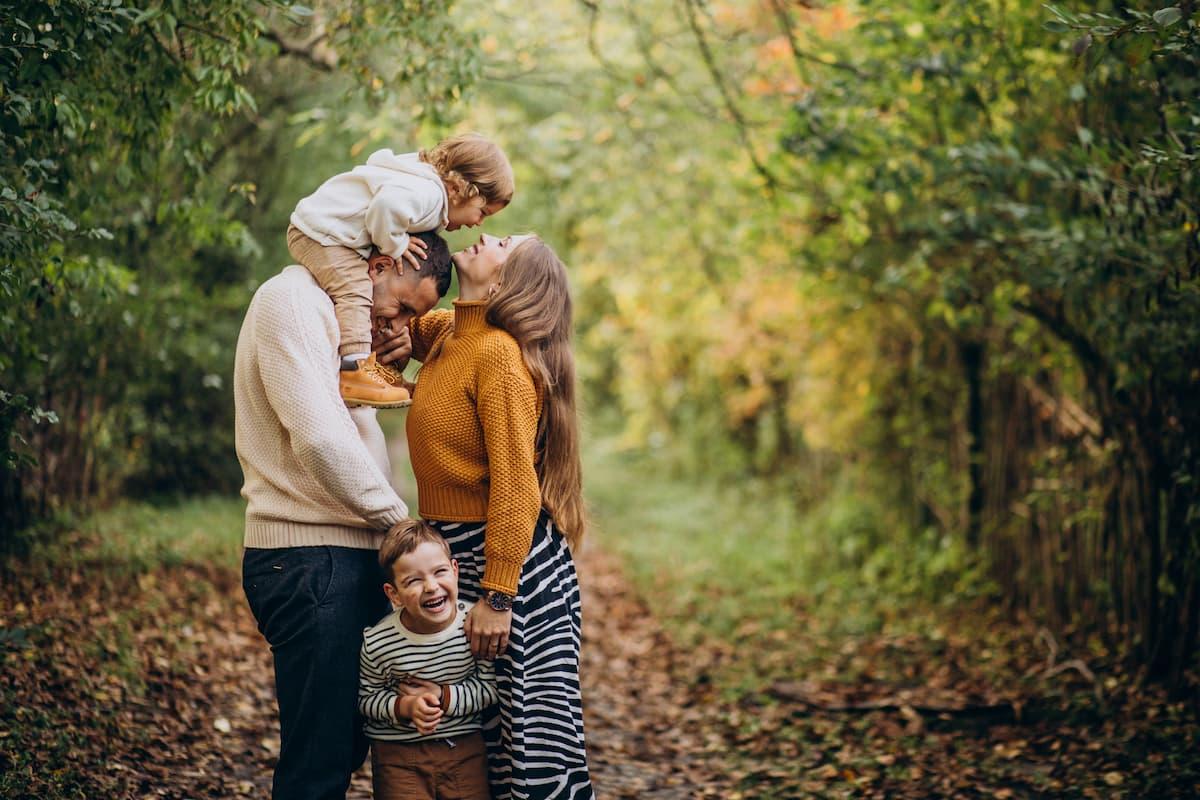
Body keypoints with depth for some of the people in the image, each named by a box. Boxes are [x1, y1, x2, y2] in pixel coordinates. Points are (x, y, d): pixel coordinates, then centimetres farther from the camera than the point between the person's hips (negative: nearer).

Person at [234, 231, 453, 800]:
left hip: (347, 557, 10)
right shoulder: (290, 299, -10)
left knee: (345, 748, 13)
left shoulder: (339, 317, 22)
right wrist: (398, 518, -11)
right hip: (309, 559, -10)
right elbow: (319, 437, -20)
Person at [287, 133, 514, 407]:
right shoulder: (428, 193, -26)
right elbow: (387, 204, -42)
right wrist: (394, 245, -24)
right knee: (355, 291, -22)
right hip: (317, 232, -10)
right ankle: (353, 370, -26)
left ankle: (368, 361, 17)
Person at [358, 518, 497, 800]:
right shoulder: (377, 643, -16)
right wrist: (405, 707, -19)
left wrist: (443, 697, -17)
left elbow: (490, 686, -6)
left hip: (465, 748, 1)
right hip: (399, 754, -1)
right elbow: (366, 698, -3)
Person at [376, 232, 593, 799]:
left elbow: (515, 486, -22)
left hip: (512, 562, -9)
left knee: (532, 738, -2)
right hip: (456, 556, 9)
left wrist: (496, 598, -23)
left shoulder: (499, 354, -17)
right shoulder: (445, 336, 9)